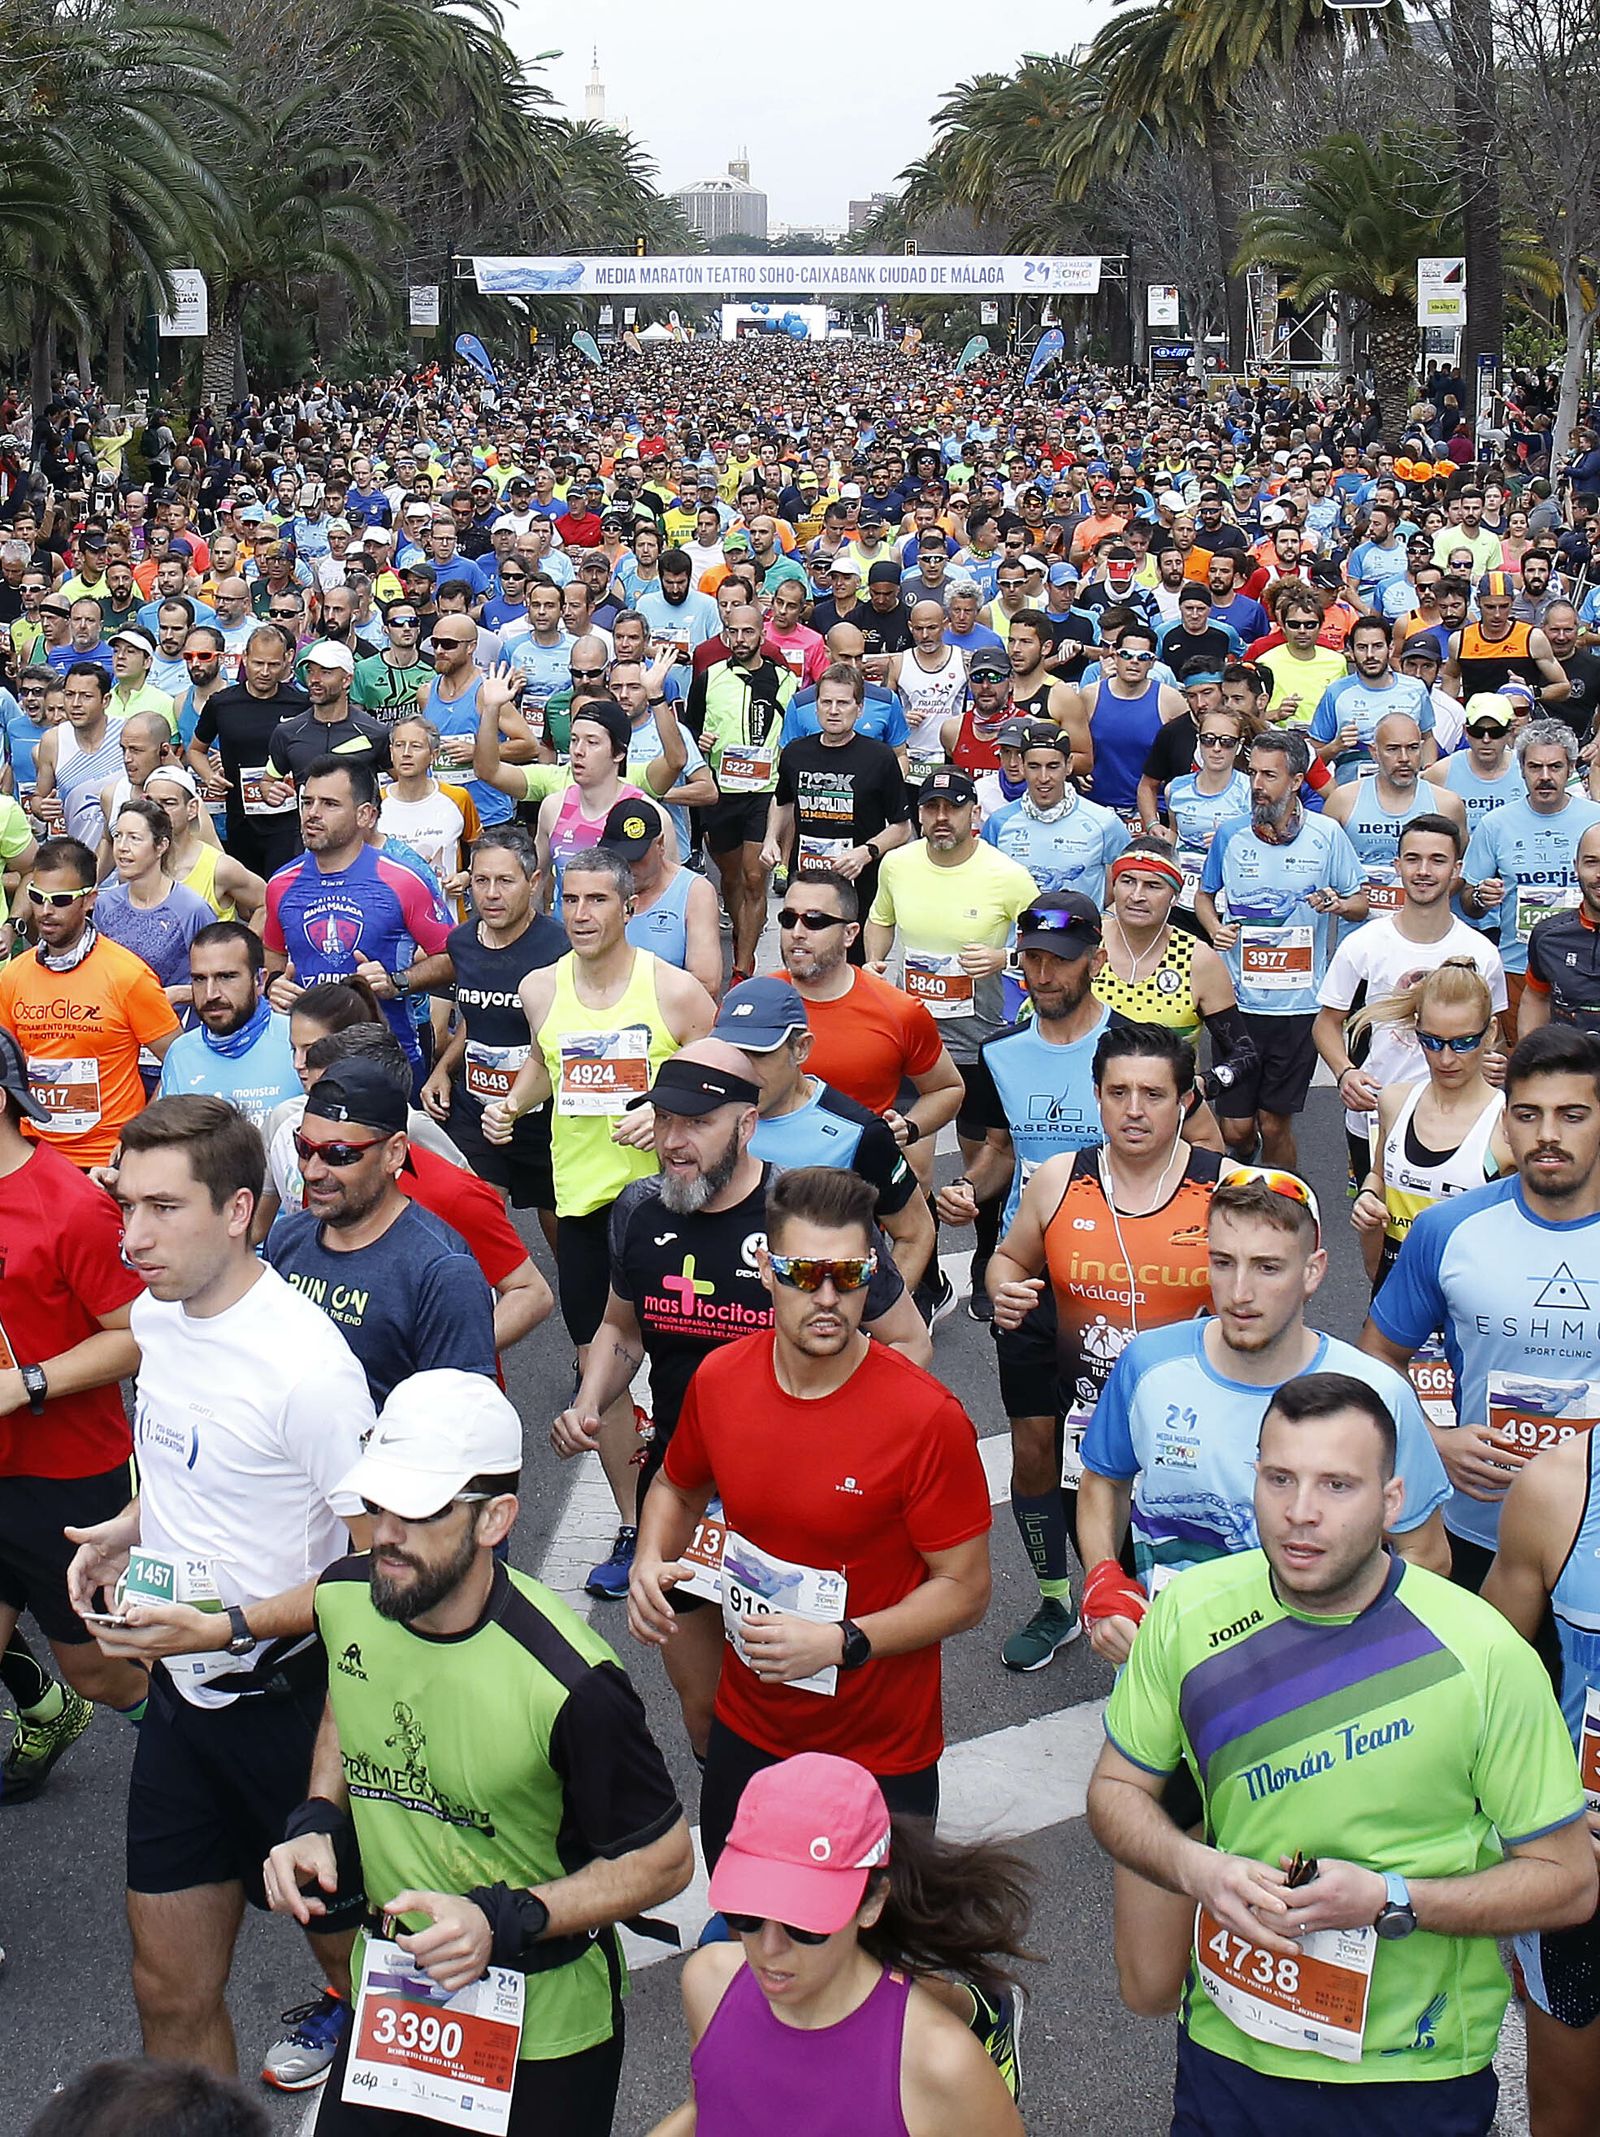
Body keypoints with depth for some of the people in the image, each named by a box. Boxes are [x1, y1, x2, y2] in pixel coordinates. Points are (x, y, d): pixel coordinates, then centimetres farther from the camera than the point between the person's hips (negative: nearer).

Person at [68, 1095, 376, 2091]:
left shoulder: (304, 1367, -26)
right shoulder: (158, 1314, 0)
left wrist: (224, 1627, -25)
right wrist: (131, 1526, 1)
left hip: (292, 1704, -7)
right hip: (182, 1691, 7)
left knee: (346, 1936, 17)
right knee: (171, 1992, 14)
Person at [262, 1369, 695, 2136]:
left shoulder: (567, 1684, -30)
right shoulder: (344, 1597, -12)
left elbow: (664, 1859, -18)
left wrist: (506, 1920, -27)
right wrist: (316, 1821, -4)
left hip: (540, 2034, -5)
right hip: (387, 1992, 5)